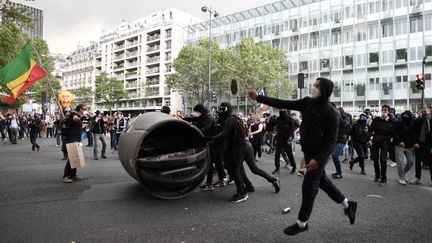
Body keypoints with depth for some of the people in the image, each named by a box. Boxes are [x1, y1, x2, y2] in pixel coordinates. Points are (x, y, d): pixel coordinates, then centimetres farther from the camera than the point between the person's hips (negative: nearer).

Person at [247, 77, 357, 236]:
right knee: (322, 181, 20)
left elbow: (331, 141, -18)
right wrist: (258, 98, -7)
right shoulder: (307, 102, 0)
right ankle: (348, 205, 40)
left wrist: (318, 159, -29)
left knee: (309, 187, -1)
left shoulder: (331, 113, -18)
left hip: (319, 154, -7)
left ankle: (302, 223, 16)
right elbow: (283, 104, -2)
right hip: (308, 152, 7)